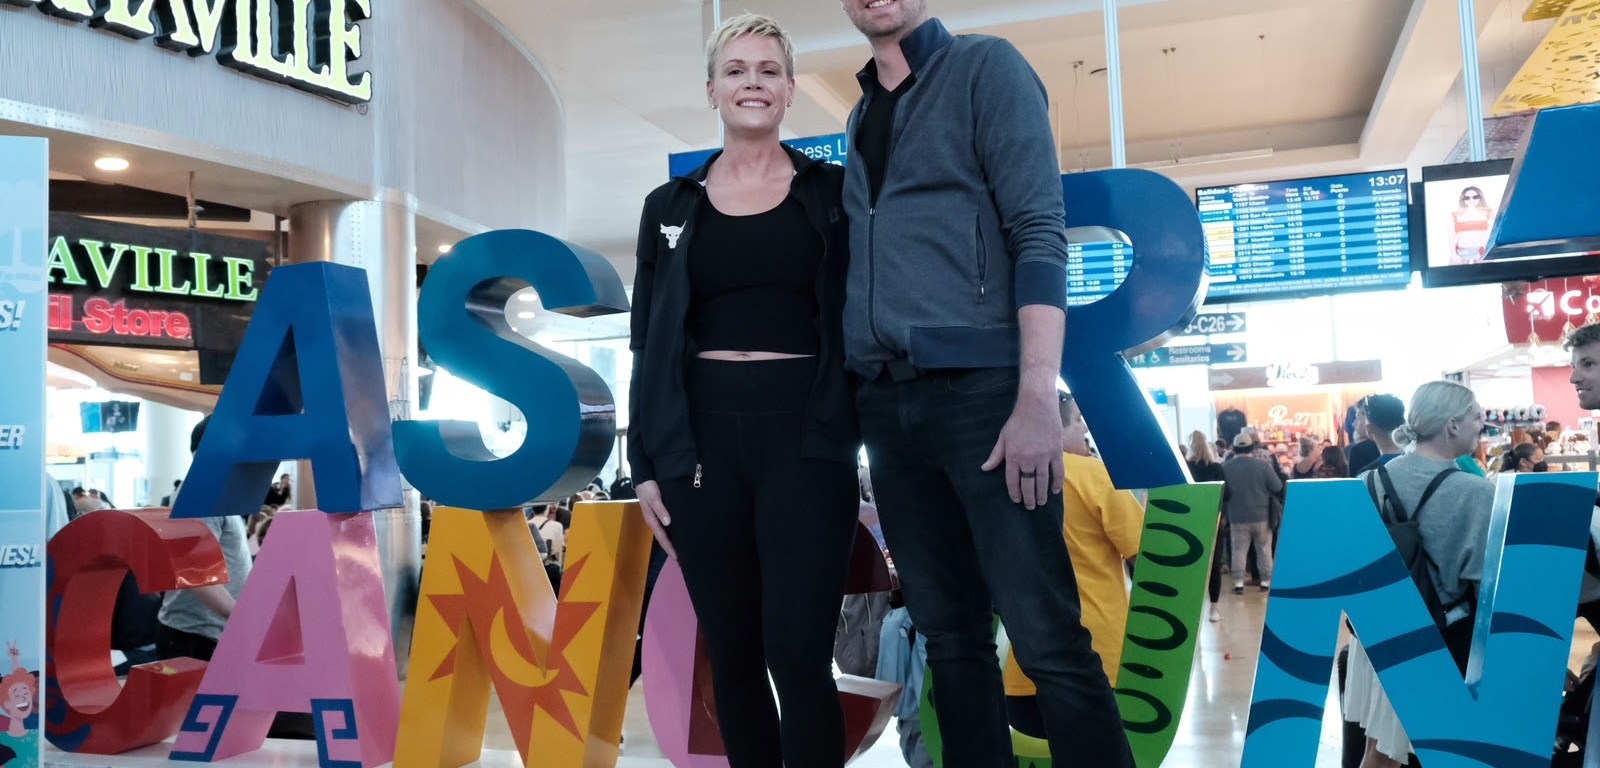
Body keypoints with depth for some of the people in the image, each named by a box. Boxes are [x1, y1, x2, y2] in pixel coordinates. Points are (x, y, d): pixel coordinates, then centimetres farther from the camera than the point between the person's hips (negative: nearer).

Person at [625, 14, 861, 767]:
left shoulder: (831, 191, 7)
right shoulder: (670, 206, 12)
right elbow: (647, 345, 11)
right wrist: (645, 464, 5)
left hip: (805, 436, -2)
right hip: (701, 438, 2)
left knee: (799, 655, -7)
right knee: (732, 657, 8)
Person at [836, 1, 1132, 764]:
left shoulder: (985, 66, 2)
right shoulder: (860, 116, 19)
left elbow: (1040, 234, -8)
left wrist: (1038, 399, -18)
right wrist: (853, 397, 10)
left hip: (979, 386, -6)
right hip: (886, 404, 6)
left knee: (1046, 637, -6)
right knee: (949, 636, 9)